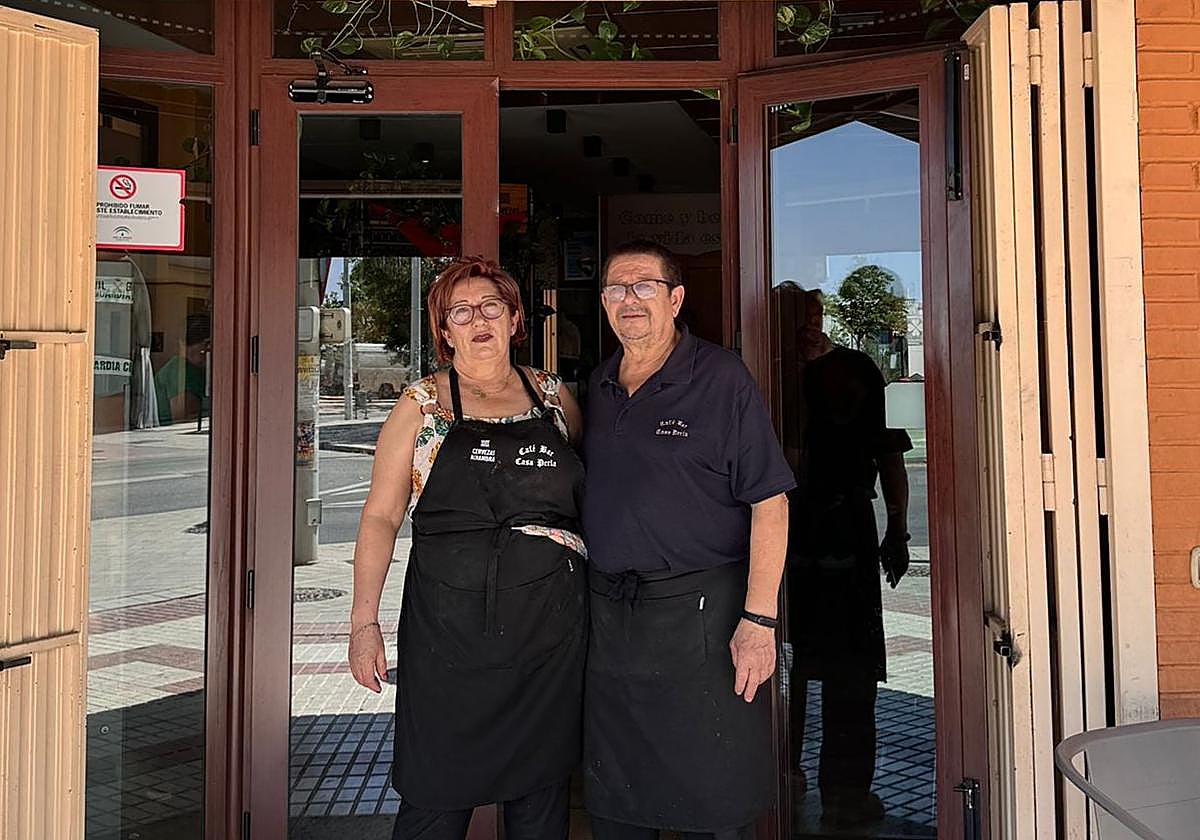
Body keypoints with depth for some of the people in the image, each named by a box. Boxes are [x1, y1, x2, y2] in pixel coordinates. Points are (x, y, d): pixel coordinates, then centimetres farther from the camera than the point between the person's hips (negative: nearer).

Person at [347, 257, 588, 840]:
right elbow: (381, 516, 1)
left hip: (553, 627, 3)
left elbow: (586, 483, 19)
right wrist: (363, 621, -6)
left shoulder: (552, 396, 9)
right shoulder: (422, 404, 3)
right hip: (451, 628, -2)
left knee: (541, 792, 11)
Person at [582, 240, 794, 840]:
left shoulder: (721, 379, -6)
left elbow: (769, 502, -10)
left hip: (701, 610, -5)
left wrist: (759, 618, -17)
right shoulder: (596, 387, 11)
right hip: (606, 614, 6)